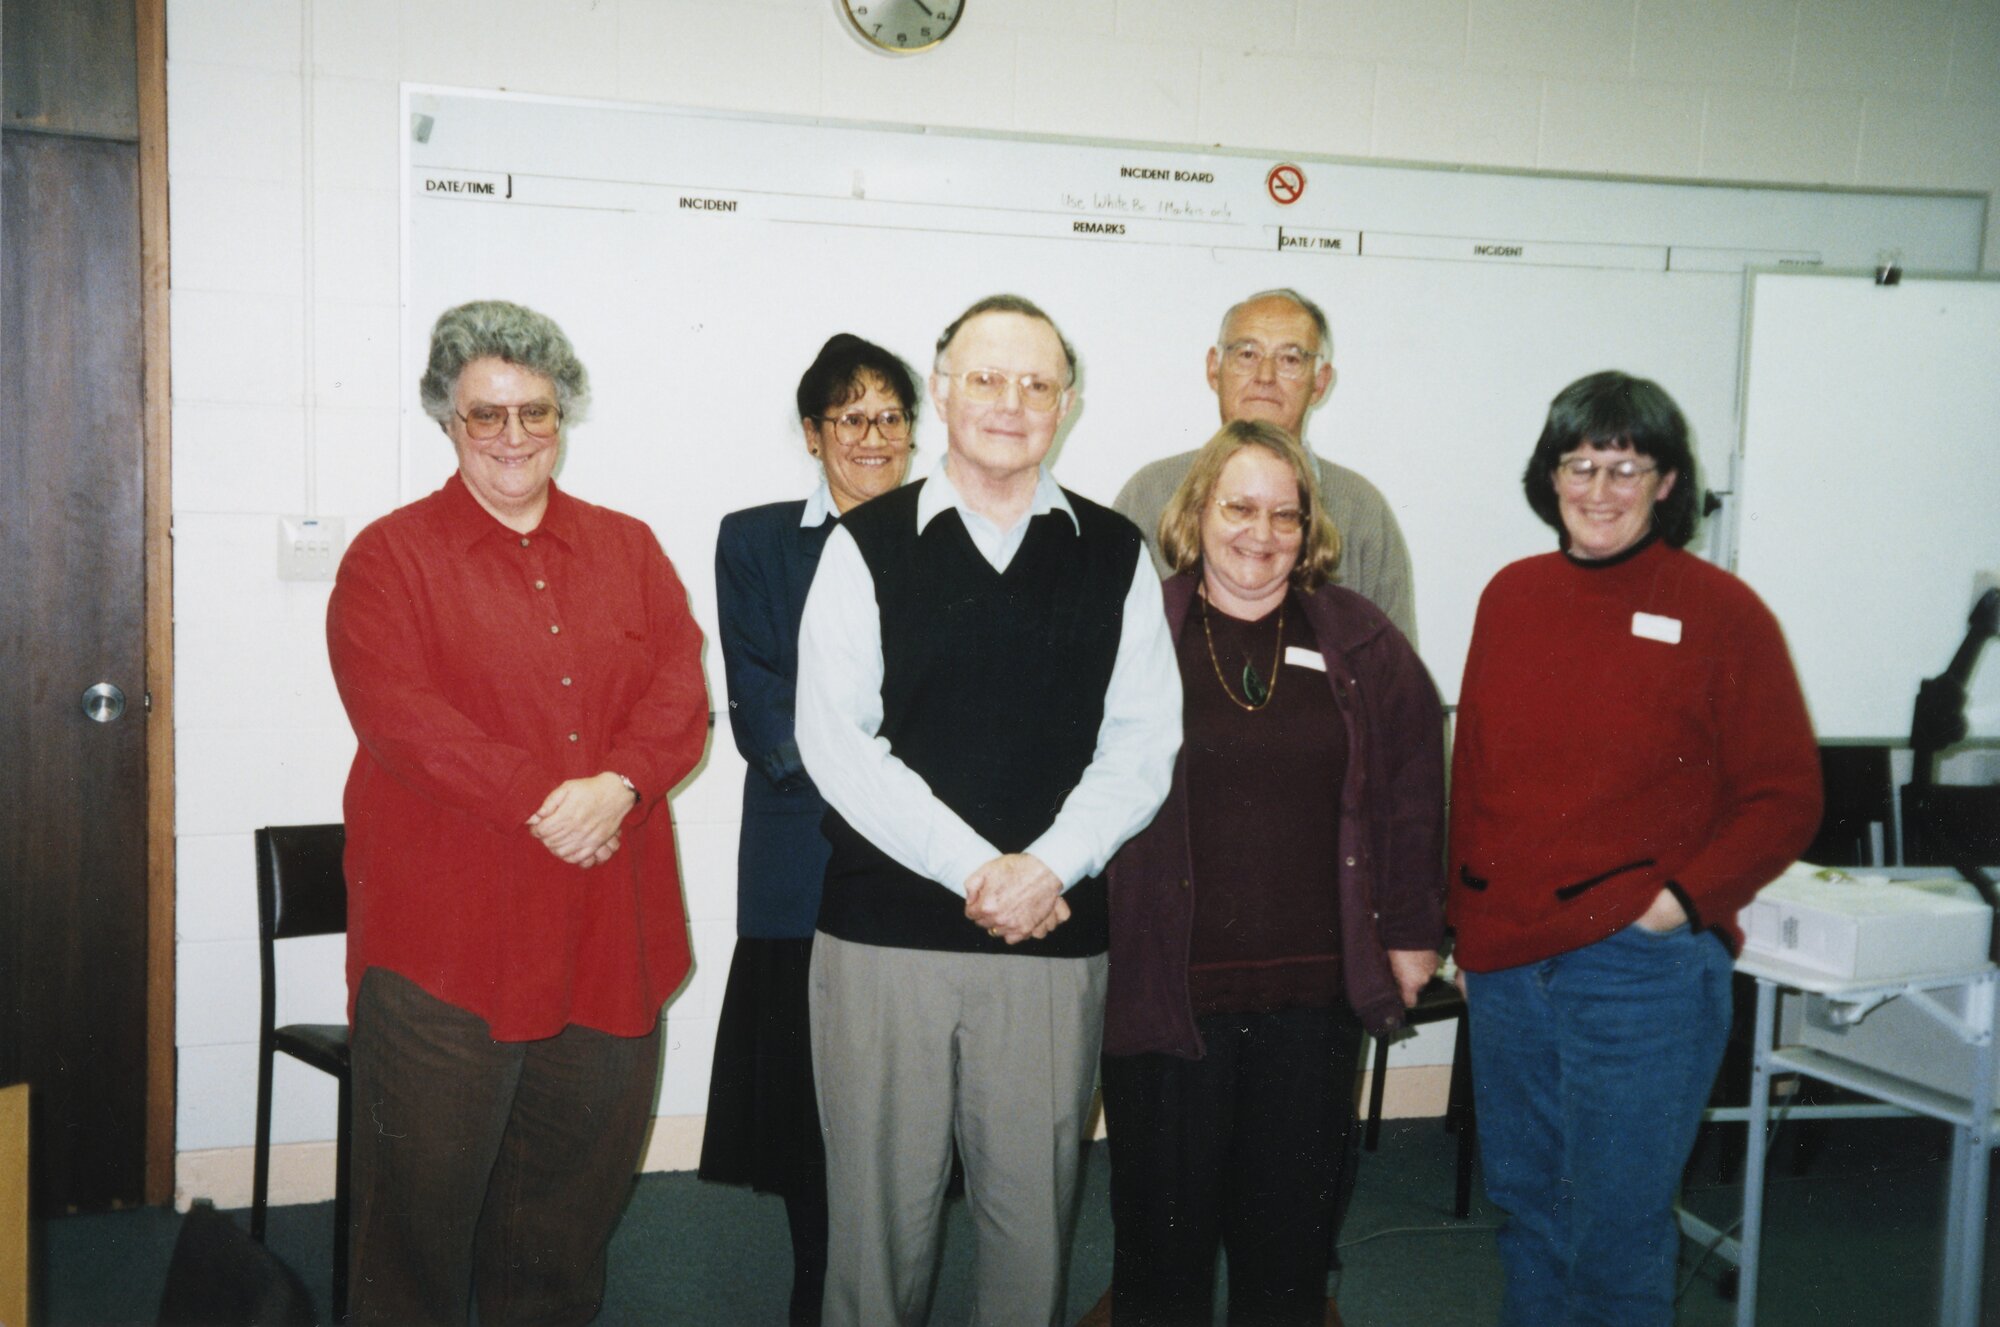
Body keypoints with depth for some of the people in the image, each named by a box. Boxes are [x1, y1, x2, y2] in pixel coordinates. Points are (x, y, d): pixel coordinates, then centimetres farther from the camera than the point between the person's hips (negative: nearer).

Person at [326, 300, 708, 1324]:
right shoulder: (390, 556, 1)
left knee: (578, 1187, 13)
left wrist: (616, 787, -18)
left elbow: (682, 694, 1)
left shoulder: (627, 549, 12)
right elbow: (400, 714, -13)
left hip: (607, 924, 4)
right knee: (425, 1189, 6)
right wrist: (544, 803, -20)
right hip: (444, 927, -3)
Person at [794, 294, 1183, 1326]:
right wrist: (977, 868, -12)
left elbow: (1143, 741, 3)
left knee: (1034, 1208, 8)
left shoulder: (1115, 555, 9)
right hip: (884, 927, -1)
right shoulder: (867, 546, 3)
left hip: (1056, 934, 1)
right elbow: (836, 739, -5)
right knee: (879, 1203, 7)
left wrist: (1048, 865, -11)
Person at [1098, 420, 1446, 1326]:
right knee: (1163, 1221, 9)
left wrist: (1412, 933, 9)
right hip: (1165, 987, -2)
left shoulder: (1361, 645, 6)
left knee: (1292, 1223, 14)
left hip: (1312, 993, 3)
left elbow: (1414, 789, 10)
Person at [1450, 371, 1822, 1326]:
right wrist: (1468, 926, 13)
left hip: (1641, 969, -4)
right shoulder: (1511, 596, 7)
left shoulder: (1720, 612, -6)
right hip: (1506, 963, 5)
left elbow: (1786, 797, -4)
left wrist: (1682, 898, -15)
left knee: (1616, 1231, 3)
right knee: (1524, 1204, 17)